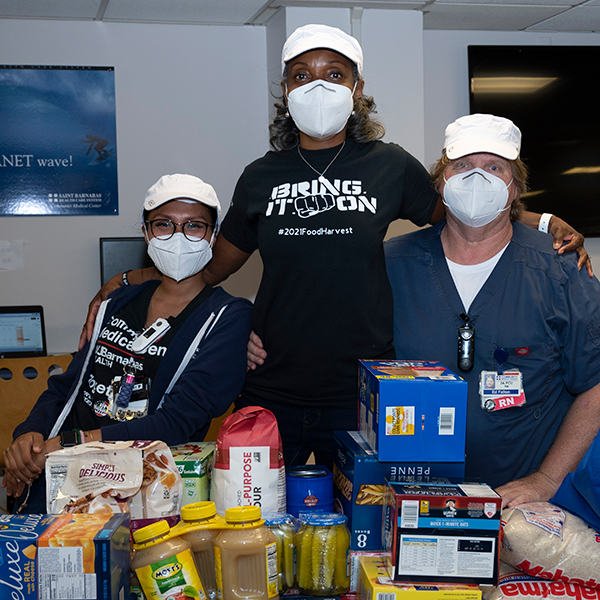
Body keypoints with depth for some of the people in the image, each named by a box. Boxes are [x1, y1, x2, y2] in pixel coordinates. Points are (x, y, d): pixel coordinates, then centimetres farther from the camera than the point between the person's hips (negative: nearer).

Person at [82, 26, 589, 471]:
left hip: (361, 399, -1)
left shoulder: (390, 166, 2)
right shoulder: (260, 178, 6)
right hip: (271, 395, 2)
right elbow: (211, 268, 16)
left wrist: (545, 223, 6)